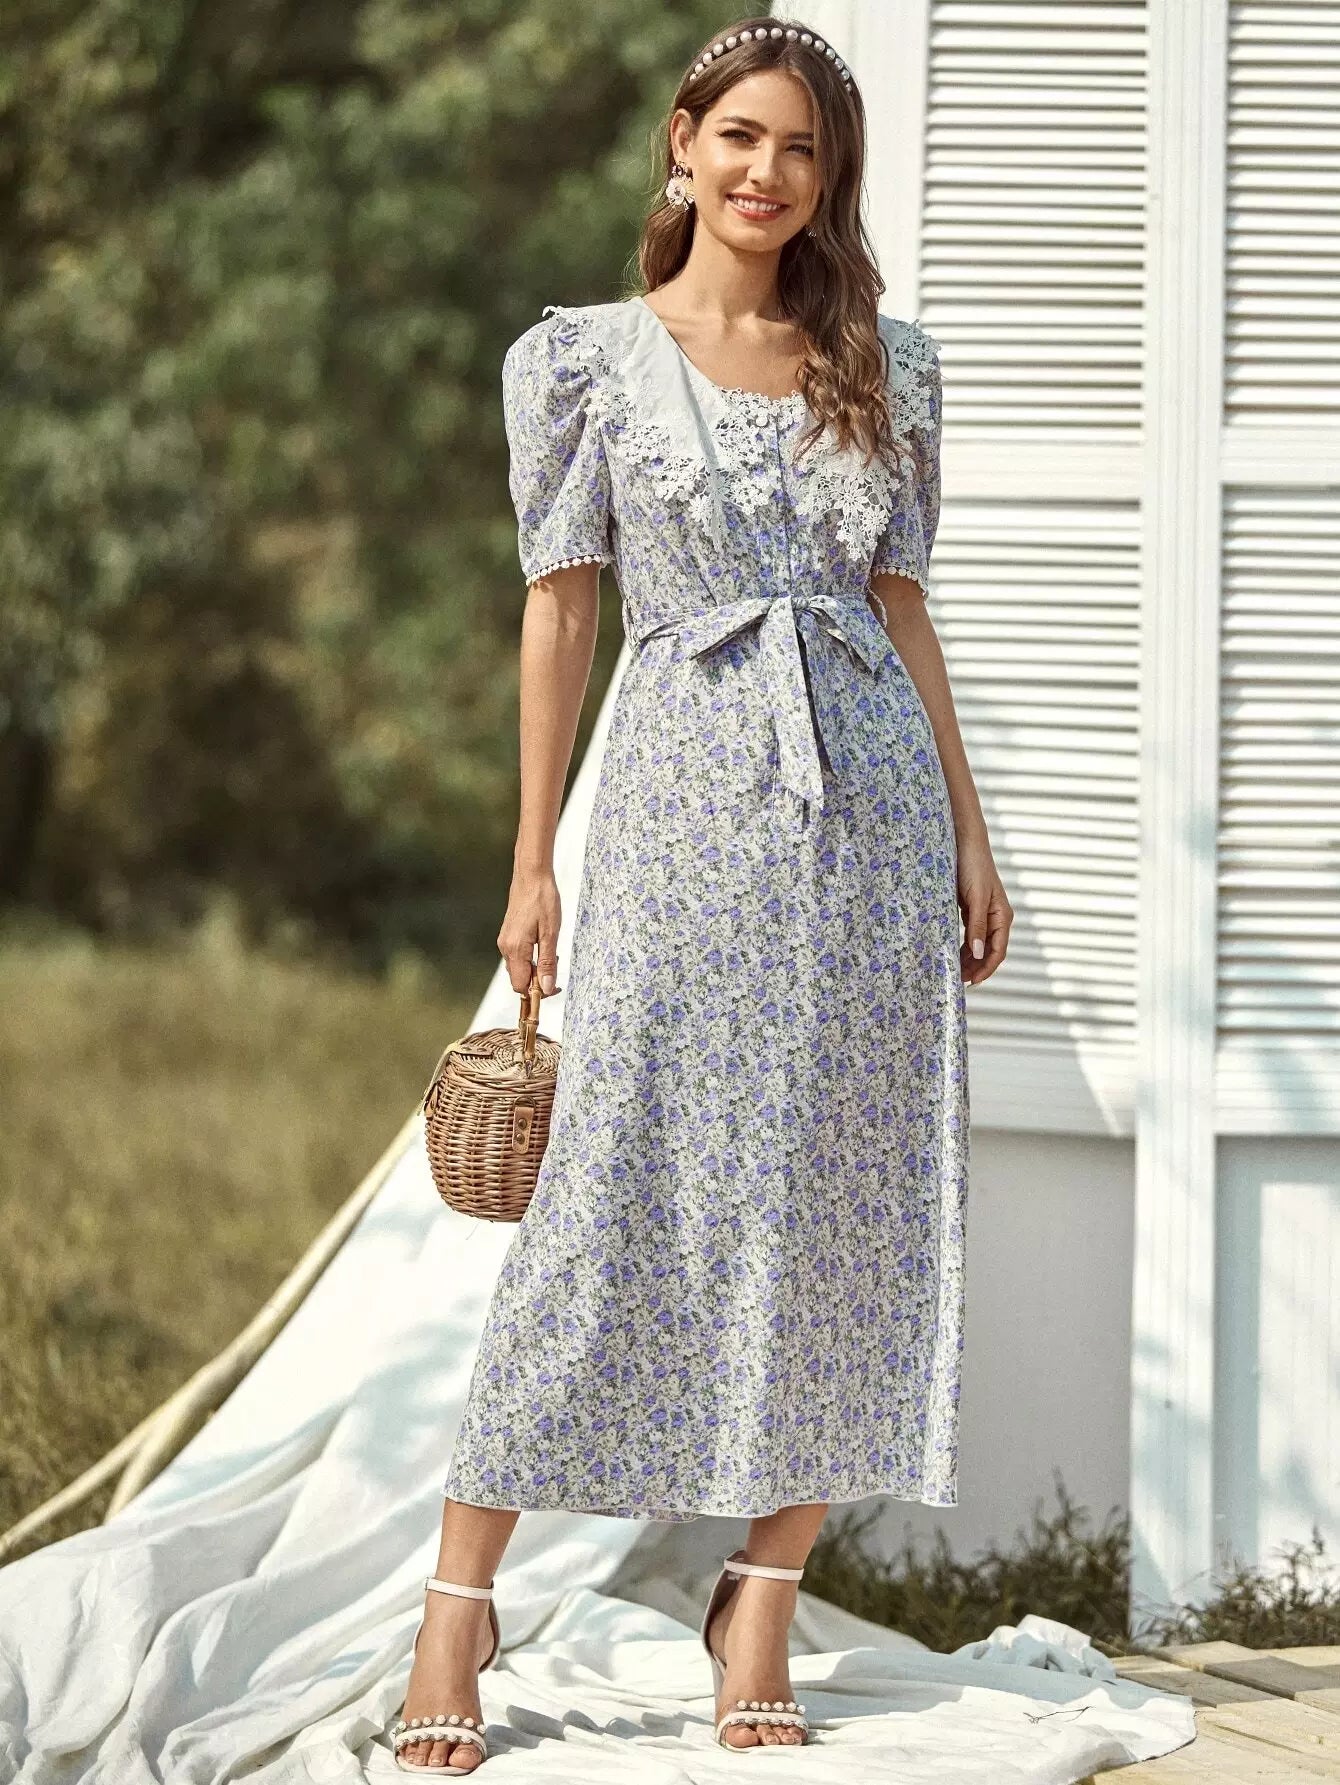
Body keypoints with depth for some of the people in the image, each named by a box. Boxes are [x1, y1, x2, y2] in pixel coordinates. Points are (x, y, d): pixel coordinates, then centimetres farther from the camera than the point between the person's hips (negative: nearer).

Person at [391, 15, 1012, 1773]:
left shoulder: (884, 365, 11)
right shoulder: (583, 357, 3)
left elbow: (903, 604, 14)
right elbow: (561, 603, 3)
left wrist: (969, 832, 9)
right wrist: (533, 861, 0)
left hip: (873, 802, 3)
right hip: (686, 808, -3)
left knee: (845, 1210, 2)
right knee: (613, 1195, -7)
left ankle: (761, 1608, 11)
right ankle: (462, 1601, 1)